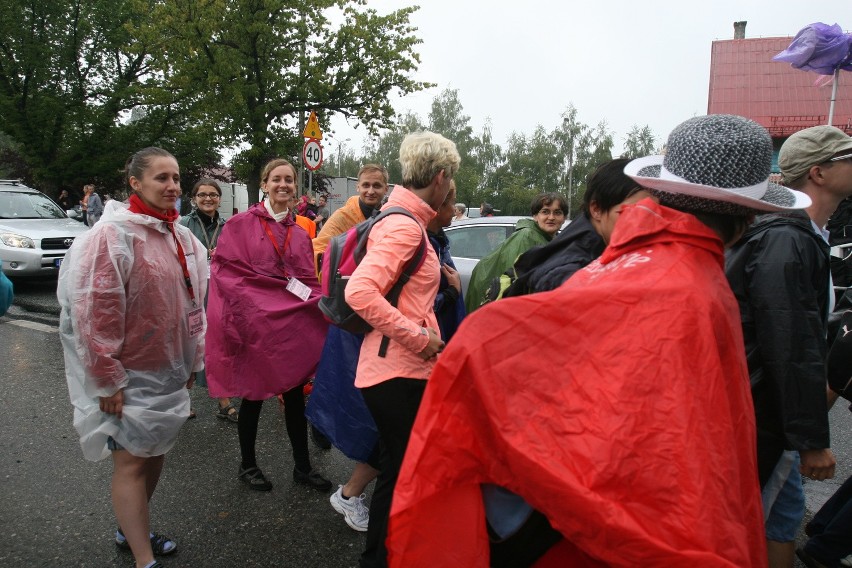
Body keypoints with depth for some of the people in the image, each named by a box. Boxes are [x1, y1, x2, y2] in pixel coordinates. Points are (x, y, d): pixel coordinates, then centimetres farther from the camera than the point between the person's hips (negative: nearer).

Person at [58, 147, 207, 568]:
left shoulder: (180, 237, 6)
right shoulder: (113, 235, -17)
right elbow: (95, 313, -19)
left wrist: (192, 360, 15)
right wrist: (108, 379, -17)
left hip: (169, 372, 8)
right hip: (130, 376, -7)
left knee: (154, 454, 18)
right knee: (132, 462, 1)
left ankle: (132, 530, 38)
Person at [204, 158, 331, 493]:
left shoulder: (300, 235, 8)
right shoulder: (241, 225, -5)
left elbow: (310, 283, 8)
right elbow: (226, 273, -10)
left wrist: (314, 305, -11)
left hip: (293, 327, 4)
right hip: (255, 326, -4)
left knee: (295, 395, 12)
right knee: (254, 396, 10)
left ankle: (302, 466, 26)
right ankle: (247, 465, 30)